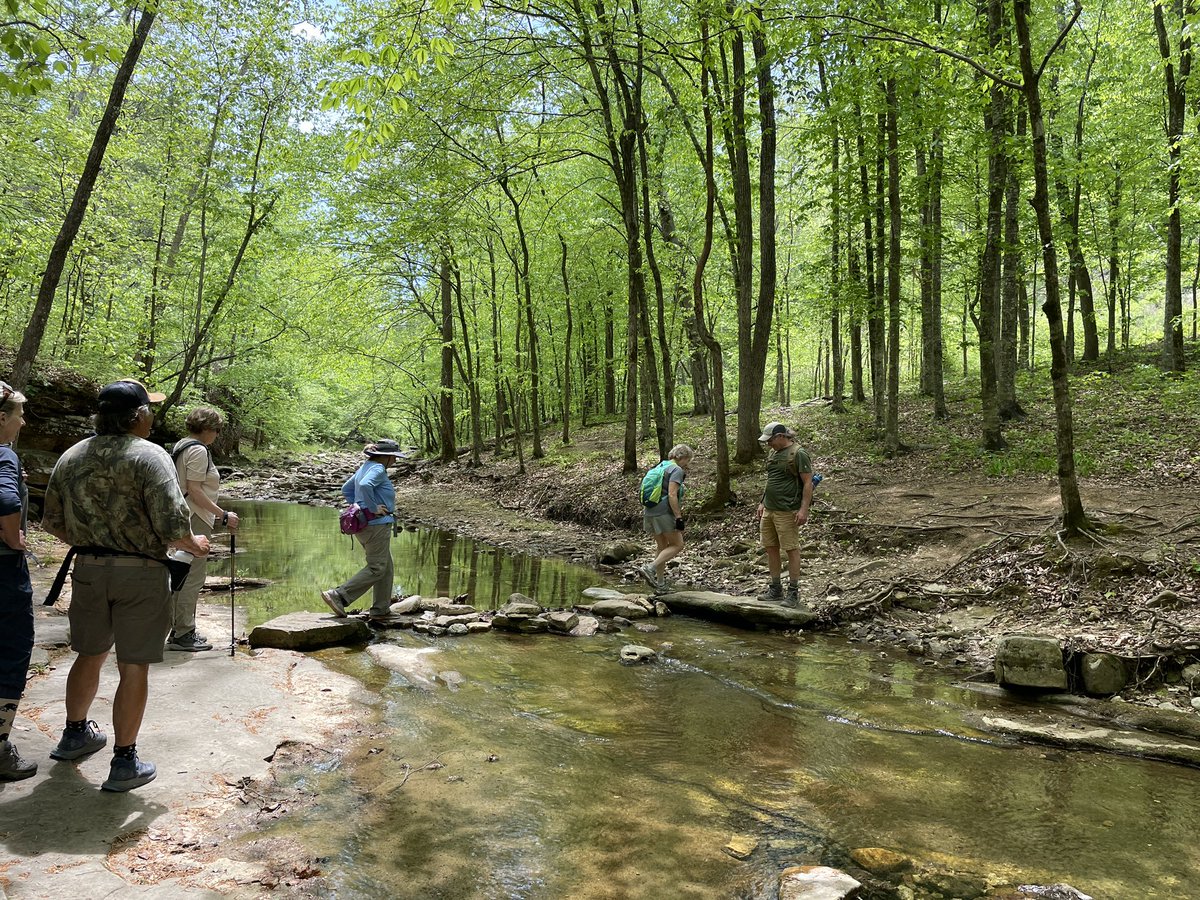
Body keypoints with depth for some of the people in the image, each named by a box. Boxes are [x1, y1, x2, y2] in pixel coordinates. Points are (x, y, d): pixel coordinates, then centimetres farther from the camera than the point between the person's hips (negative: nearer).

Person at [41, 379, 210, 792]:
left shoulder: (71, 457, 6)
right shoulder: (149, 456, -15)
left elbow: (52, 522, 12)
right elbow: (173, 526, -21)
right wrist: (195, 545, -1)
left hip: (88, 569, 6)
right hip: (140, 573, -6)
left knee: (90, 653, 24)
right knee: (134, 667, 3)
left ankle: (75, 734, 42)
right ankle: (124, 763, 11)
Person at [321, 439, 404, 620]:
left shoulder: (365, 467, 15)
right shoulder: (378, 469, -15)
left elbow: (346, 489, 23)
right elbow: (365, 486, -35)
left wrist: (358, 507, 17)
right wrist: (373, 508, -24)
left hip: (363, 523, 10)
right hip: (377, 525, -10)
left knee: (386, 567, 16)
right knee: (376, 568, -4)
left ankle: (380, 609, 20)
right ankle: (338, 596, -8)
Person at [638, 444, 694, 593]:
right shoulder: (677, 470, -7)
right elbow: (672, 495, -18)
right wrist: (679, 517, -19)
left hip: (650, 512, 9)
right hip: (664, 513, -9)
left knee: (662, 547, 16)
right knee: (677, 545, -1)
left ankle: (660, 583, 17)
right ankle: (649, 568, -14)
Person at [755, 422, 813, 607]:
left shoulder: (798, 454, -10)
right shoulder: (773, 453, 15)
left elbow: (808, 483, -12)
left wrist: (804, 509, -18)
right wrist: (763, 503, 21)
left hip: (787, 512, -8)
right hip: (768, 510, 8)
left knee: (791, 550, -1)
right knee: (771, 548, 10)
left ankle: (793, 592, 6)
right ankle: (775, 590, 20)